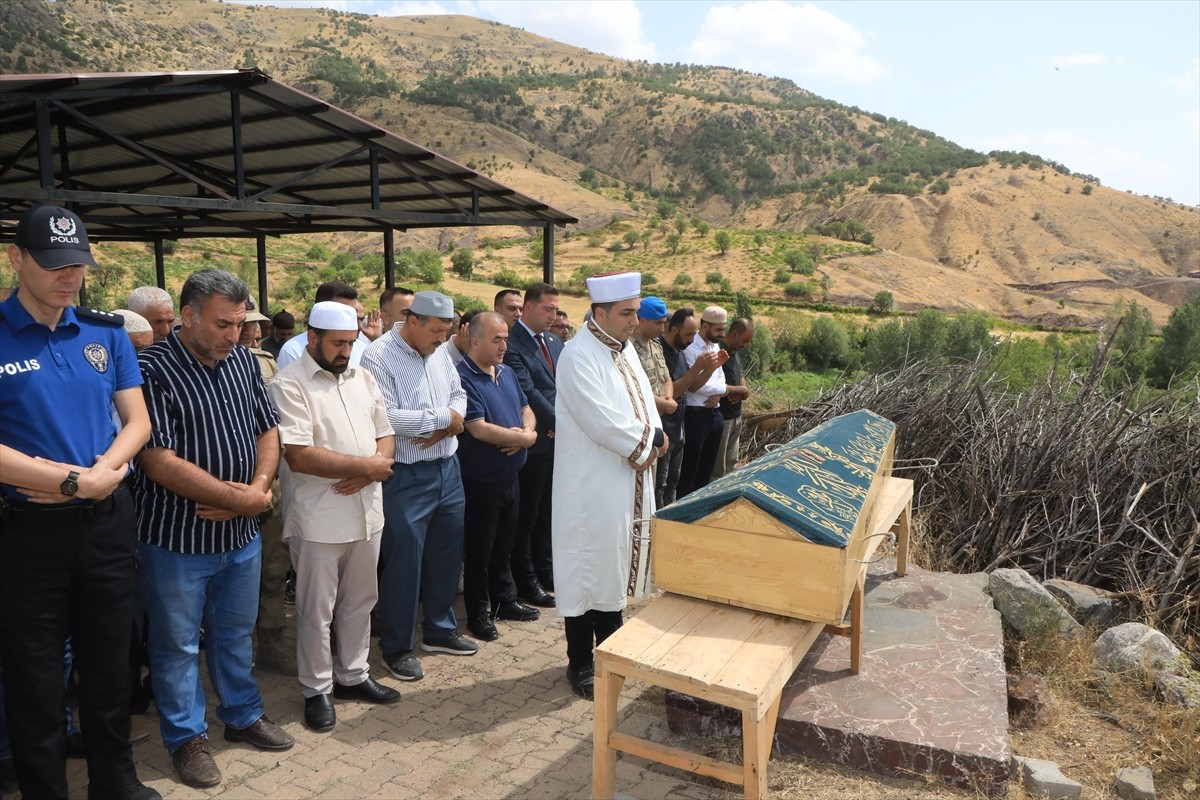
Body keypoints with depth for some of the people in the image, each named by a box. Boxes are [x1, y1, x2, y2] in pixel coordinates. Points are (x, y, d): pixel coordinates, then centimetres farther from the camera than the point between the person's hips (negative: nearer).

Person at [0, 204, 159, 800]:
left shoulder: (106, 332, 3)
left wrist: (100, 473, -13)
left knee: (110, 665, 17)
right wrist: (73, 482, -17)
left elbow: (137, 420, 4)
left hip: (107, 521, 4)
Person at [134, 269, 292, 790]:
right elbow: (159, 460, -23)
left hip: (240, 533, 6)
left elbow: (267, 429, 7)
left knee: (235, 634, 21)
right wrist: (242, 497, -19)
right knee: (178, 645, 13)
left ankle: (243, 716, 39)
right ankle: (186, 737, 31)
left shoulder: (242, 360, 3)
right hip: (176, 538, -5)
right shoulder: (153, 370, -18)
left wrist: (260, 486, -12)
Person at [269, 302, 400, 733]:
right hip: (318, 519, -6)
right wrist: (365, 465, -17)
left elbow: (385, 435, 11)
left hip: (366, 511, 6)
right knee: (316, 611, 8)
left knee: (360, 601, 18)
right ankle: (317, 690, 25)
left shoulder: (362, 378, 10)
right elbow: (299, 456, -22)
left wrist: (374, 467, -11)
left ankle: (353, 675, 35)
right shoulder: (289, 385, -12)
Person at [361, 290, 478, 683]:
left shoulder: (439, 352, 7)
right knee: (403, 562, 3)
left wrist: (448, 424, -7)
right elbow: (385, 417, -24)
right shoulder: (379, 357, -15)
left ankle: (440, 629, 36)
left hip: (447, 467, 7)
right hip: (406, 478, -7)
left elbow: (458, 393, 15)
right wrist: (441, 417, -14)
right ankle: (397, 648, 21)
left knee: (447, 554, 17)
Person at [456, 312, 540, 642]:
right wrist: (523, 438, -14)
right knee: (479, 549, 7)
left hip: (510, 476, 8)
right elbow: (479, 429, -24)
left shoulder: (506, 372, 8)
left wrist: (528, 431, -8)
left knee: (503, 544, 20)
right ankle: (478, 614, 20)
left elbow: (525, 408, 15)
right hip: (481, 480, -7)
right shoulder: (463, 378, -18)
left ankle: (503, 601, 35)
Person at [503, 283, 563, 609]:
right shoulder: (513, 345, -14)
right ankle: (527, 581, 18)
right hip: (535, 442, -7)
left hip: (559, 438, 8)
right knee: (527, 515, 6)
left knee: (548, 511, 17)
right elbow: (528, 392, -19)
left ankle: (545, 570, 31)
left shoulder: (555, 341, 12)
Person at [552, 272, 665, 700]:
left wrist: (654, 435, -8)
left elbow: (642, 396, 12)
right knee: (587, 568, 2)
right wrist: (646, 445, -12)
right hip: (592, 484, -8)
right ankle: (580, 662, 17)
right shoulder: (579, 356, -18)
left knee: (615, 564, 18)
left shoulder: (624, 348, 10)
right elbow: (603, 422, -24)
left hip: (627, 482, 9)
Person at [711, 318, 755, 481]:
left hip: (736, 416, 9)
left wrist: (743, 391, -3)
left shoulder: (736, 352, 8)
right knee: (717, 468, 1)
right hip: (721, 418, -9)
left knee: (731, 463, 19)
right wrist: (742, 390, -14)